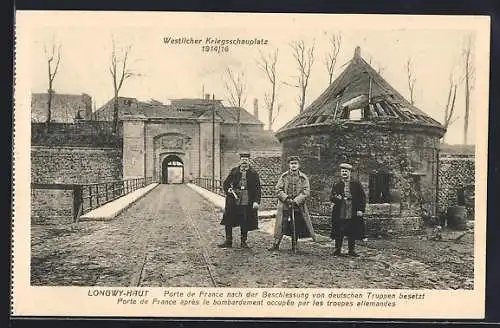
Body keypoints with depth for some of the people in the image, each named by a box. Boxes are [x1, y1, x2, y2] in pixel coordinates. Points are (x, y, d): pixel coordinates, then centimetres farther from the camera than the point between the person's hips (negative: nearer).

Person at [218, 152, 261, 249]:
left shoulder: (253, 173, 2)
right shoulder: (234, 171, 6)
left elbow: (257, 188, 0)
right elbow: (225, 183, 12)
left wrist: (256, 201, -8)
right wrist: (228, 190, -8)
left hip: (247, 202, -2)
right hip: (233, 201, 2)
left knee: (245, 222, 4)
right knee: (229, 221, 5)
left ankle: (243, 242, 18)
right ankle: (228, 241, 16)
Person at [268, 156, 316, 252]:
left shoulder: (303, 178, 1)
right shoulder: (284, 176, 4)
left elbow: (306, 192, -5)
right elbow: (278, 189, 0)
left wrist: (296, 201, -15)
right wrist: (286, 198, -13)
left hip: (298, 206, 0)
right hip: (284, 206, 0)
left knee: (296, 227, 7)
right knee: (282, 225, -1)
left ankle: (294, 246, 20)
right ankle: (276, 244, 9)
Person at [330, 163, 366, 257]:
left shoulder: (356, 184, 6)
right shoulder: (337, 185, 8)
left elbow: (363, 197, 6)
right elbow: (331, 197, 5)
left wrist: (361, 210, -3)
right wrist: (336, 198, -18)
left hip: (353, 214, 0)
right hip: (340, 214, 0)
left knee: (352, 233, 4)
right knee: (339, 233, 1)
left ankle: (351, 250, 17)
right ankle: (337, 249, 14)